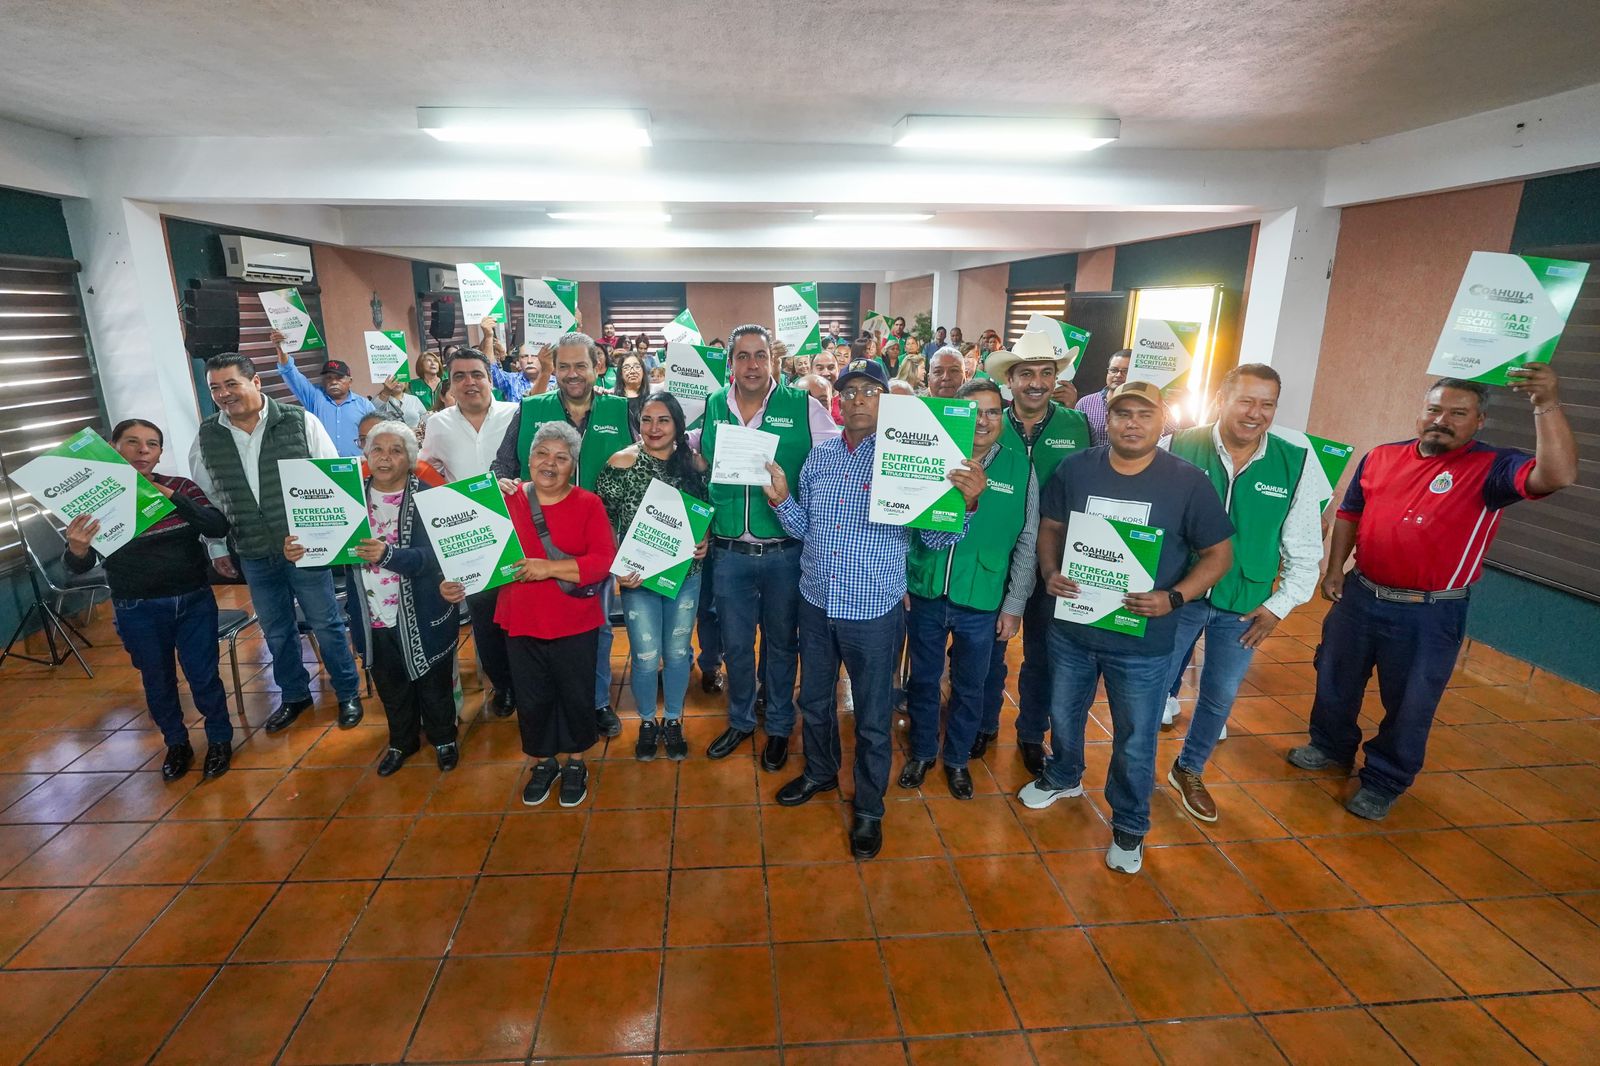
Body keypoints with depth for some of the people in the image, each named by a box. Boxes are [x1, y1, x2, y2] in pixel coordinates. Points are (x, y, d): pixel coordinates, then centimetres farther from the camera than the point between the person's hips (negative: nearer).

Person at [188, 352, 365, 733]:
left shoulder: (300, 422, -8)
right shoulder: (206, 437, 2)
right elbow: (206, 499, 12)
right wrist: (217, 550, 13)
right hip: (254, 556, 4)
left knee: (326, 624, 7)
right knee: (276, 631, 16)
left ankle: (348, 693, 24)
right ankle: (294, 695, 36)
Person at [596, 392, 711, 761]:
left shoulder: (696, 464, -2)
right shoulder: (621, 464, -9)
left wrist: (705, 540, -7)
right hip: (637, 576, -2)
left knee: (678, 651, 13)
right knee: (646, 657, 4)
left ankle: (674, 721, 34)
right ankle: (647, 722, 31)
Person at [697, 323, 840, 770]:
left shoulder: (804, 407, -6)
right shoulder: (709, 407, 3)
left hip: (786, 552, -2)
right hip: (729, 552, 3)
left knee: (781, 643, 15)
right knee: (735, 644, 17)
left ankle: (779, 727, 36)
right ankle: (740, 721, 40)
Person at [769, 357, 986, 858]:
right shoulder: (820, 454, 3)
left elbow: (936, 538, -12)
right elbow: (802, 527, 10)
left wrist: (965, 503, -30)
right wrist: (781, 498, -7)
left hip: (873, 611, -4)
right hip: (816, 603, 5)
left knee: (872, 717, 12)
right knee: (814, 699, 23)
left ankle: (869, 809, 34)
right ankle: (820, 771, 50)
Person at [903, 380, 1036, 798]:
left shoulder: (1019, 466, -4)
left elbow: (1027, 543, 0)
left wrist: (1014, 605, -1)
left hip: (982, 602, 0)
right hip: (926, 594, 1)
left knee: (969, 688, 17)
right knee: (923, 680, 18)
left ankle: (957, 758, 39)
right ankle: (922, 751, 40)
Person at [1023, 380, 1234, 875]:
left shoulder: (1188, 482, -10)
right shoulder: (1075, 469, -4)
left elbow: (1219, 553, -4)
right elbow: (1049, 527, 6)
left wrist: (1174, 598, -20)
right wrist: (1049, 572, -13)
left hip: (1143, 637, -2)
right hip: (1070, 626, 3)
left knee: (1135, 741, 11)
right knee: (1063, 714, 23)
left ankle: (1129, 826, 36)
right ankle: (1063, 777, 53)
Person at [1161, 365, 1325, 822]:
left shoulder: (1296, 464, -5)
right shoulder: (1180, 448, -13)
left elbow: (1304, 548, 3)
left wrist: (1279, 605, -1)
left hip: (1243, 608, 3)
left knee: (1220, 696, 18)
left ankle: (1189, 771, 41)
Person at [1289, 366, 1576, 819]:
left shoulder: (1492, 468, -10)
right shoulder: (1381, 456, 2)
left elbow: (1558, 475, -30)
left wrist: (1547, 406, -39)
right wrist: (1335, 569, 3)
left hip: (1430, 614, -4)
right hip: (1360, 595, 4)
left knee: (1409, 703, 10)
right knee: (1335, 677, 18)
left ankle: (1385, 781, 29)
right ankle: (1332, 746, 41)